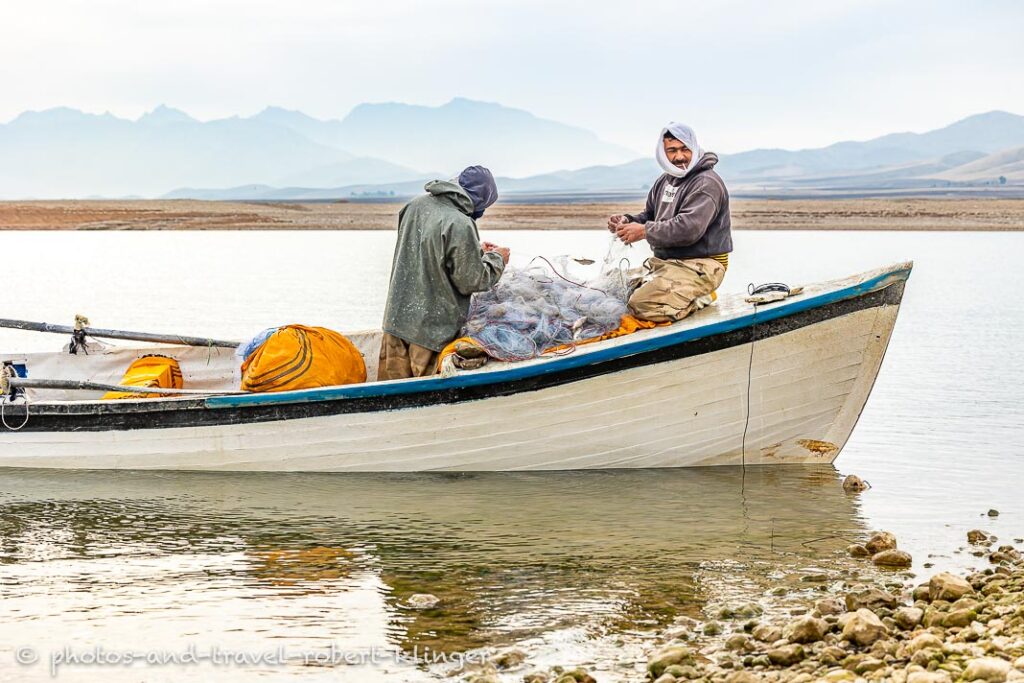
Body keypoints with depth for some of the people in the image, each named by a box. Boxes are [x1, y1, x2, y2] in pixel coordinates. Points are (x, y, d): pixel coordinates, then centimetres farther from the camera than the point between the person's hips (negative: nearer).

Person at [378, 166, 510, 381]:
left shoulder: (416, 205, 2)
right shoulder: (460, 226, -22)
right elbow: (471, 281, -14)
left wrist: (476, 250, 18)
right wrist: (496, 259, 4)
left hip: (396, 320, 7)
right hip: (433, 330, -7)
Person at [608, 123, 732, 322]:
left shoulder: (707, 183, -15)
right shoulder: (665, 181, 16)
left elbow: (689, 228, -25)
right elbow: (650, 216, 22)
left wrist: (644, 231, -20)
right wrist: (629, 222, -2)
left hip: (698, 266, -10)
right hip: (664, 261, 10)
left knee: (643, 304, -26)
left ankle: (699, 298, -3)